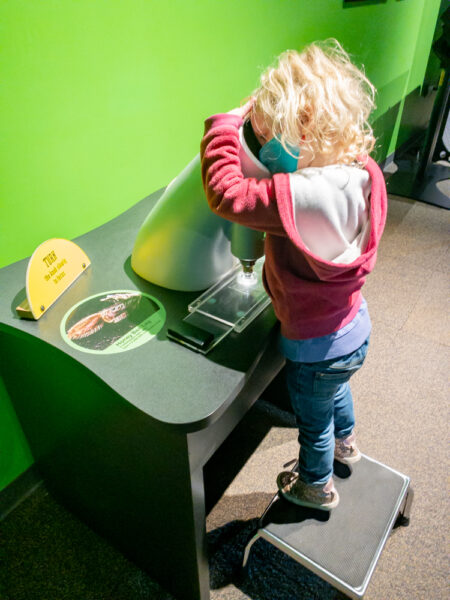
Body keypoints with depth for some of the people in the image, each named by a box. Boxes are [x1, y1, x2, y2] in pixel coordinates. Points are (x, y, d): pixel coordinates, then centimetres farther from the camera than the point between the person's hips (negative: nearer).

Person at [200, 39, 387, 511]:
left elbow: (224, 193, -32)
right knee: (336, 388, 37)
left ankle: (316, 486, 52)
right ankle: (345, 442, 67)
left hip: (316, 346, -7)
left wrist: (226, 124, -20)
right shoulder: (361, 172, -12)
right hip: (354, 330, 8)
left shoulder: (296, 196, -39)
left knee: (313, 420, 22)